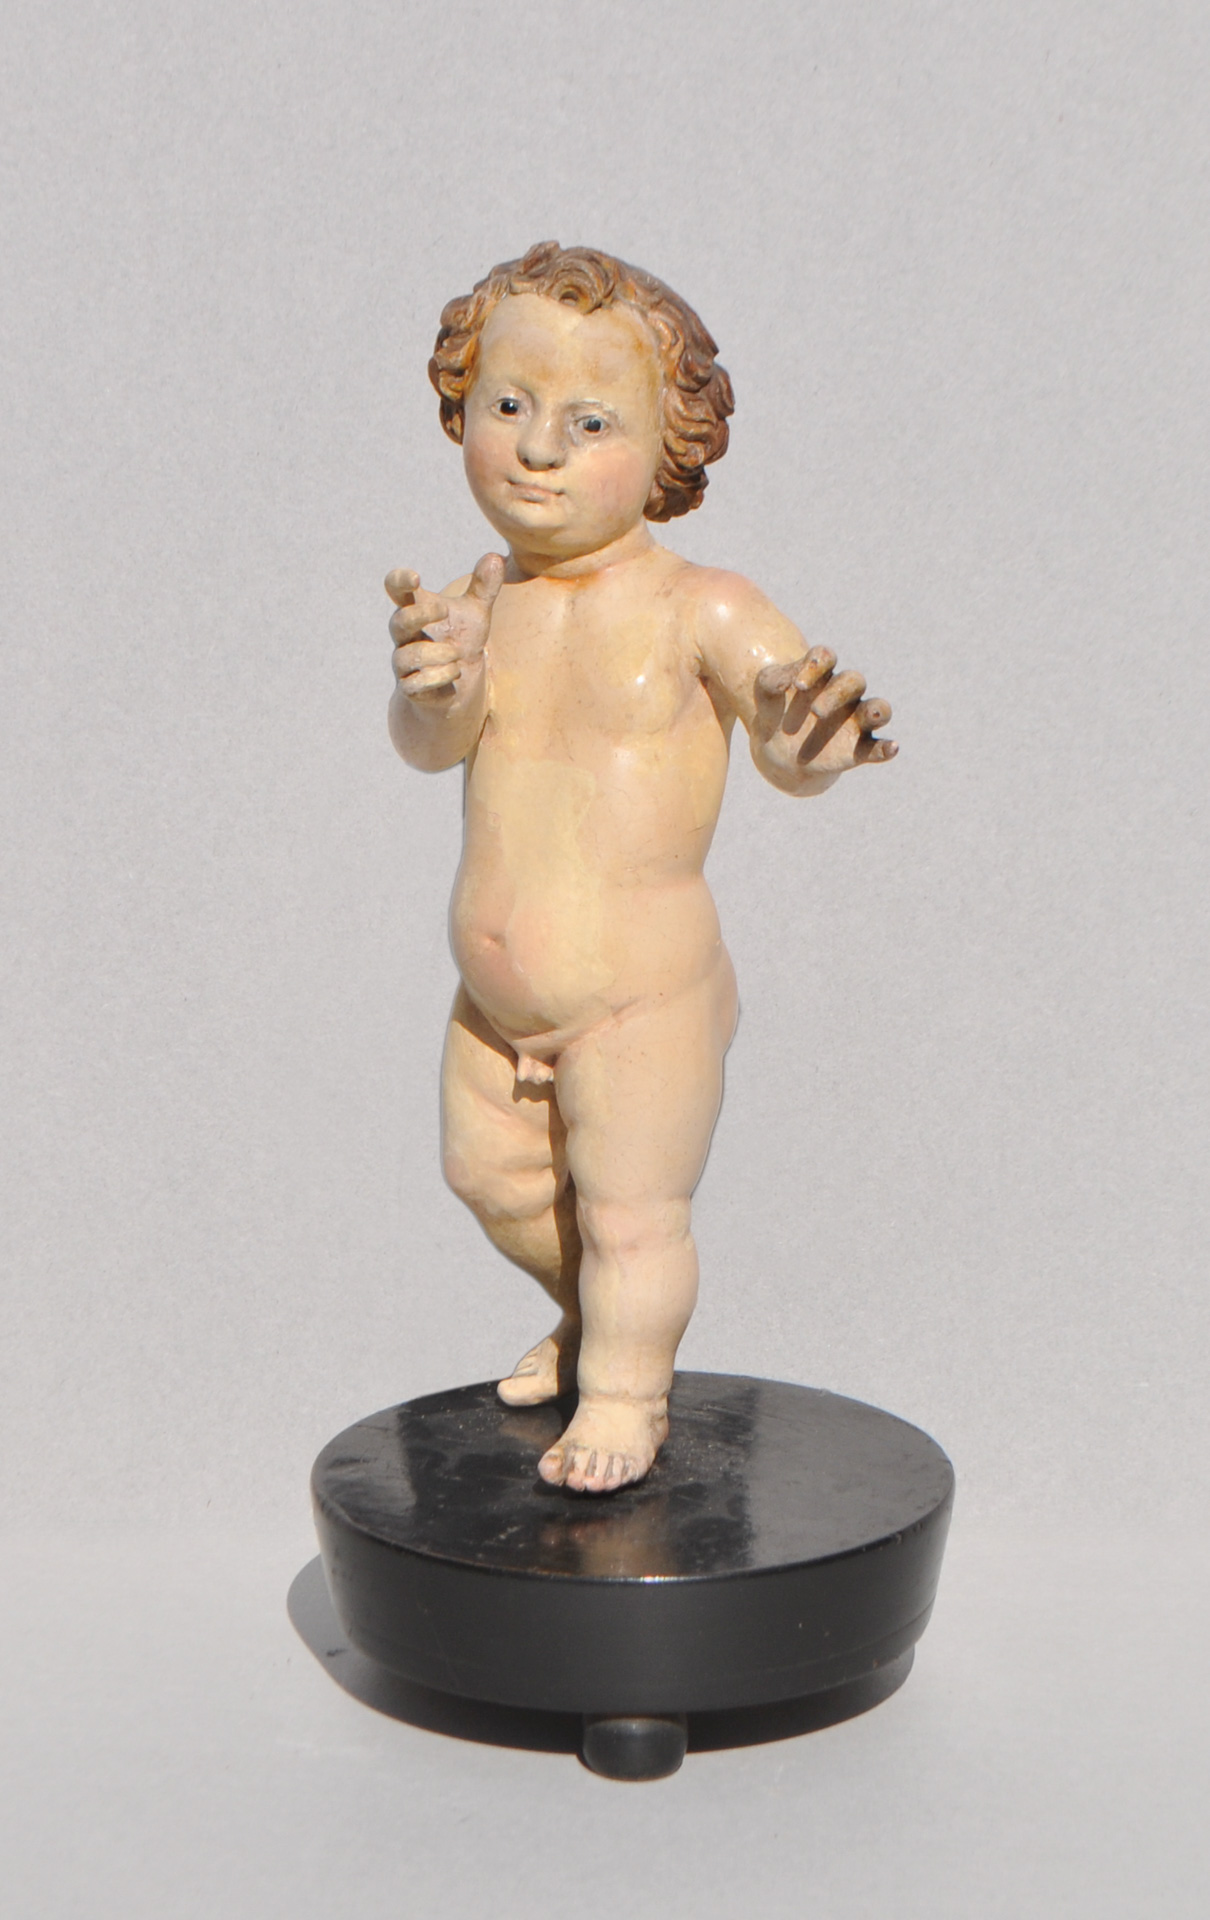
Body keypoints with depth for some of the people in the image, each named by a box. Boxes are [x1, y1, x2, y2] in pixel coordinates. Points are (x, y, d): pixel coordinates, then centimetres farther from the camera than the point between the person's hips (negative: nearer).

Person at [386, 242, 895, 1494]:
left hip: (640, 995, -6)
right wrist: (434, 691, -32)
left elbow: (798, 720, -19)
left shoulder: (695, 608, -17)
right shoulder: (486, 599, -2)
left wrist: (799, 745, -43)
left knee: (630, 1210, 2)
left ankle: (625, 1389, 27)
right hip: (496, 998, 7)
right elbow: (430, 749, -9)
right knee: (490, 1177, 23)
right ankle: (589, 1315, 49)